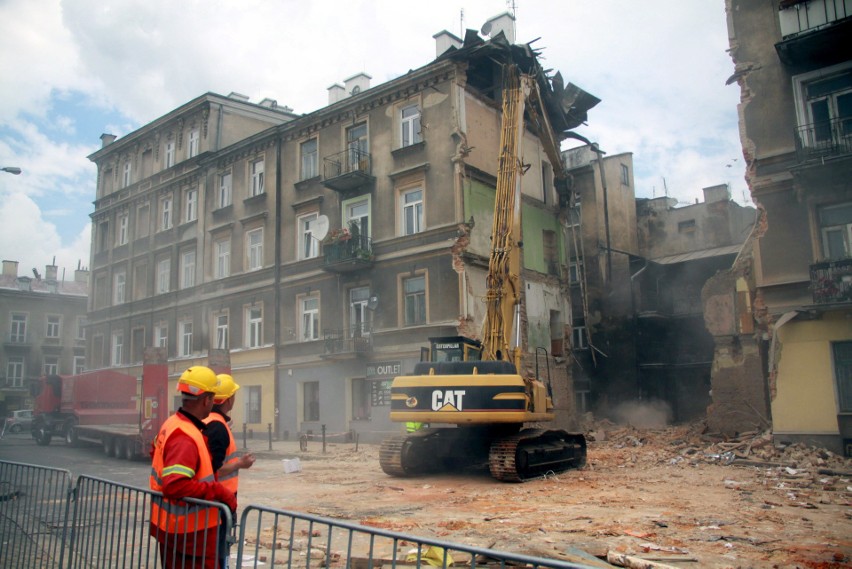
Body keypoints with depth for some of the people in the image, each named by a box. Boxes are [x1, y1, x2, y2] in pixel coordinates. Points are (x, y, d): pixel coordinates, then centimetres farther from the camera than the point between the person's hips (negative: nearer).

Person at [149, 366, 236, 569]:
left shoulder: (173, 423, 3)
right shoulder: (186, 437, -26)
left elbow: (156, 452, 22)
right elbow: (175, 486, -34)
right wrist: (218, 491, -27)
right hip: (190, 530, -10)